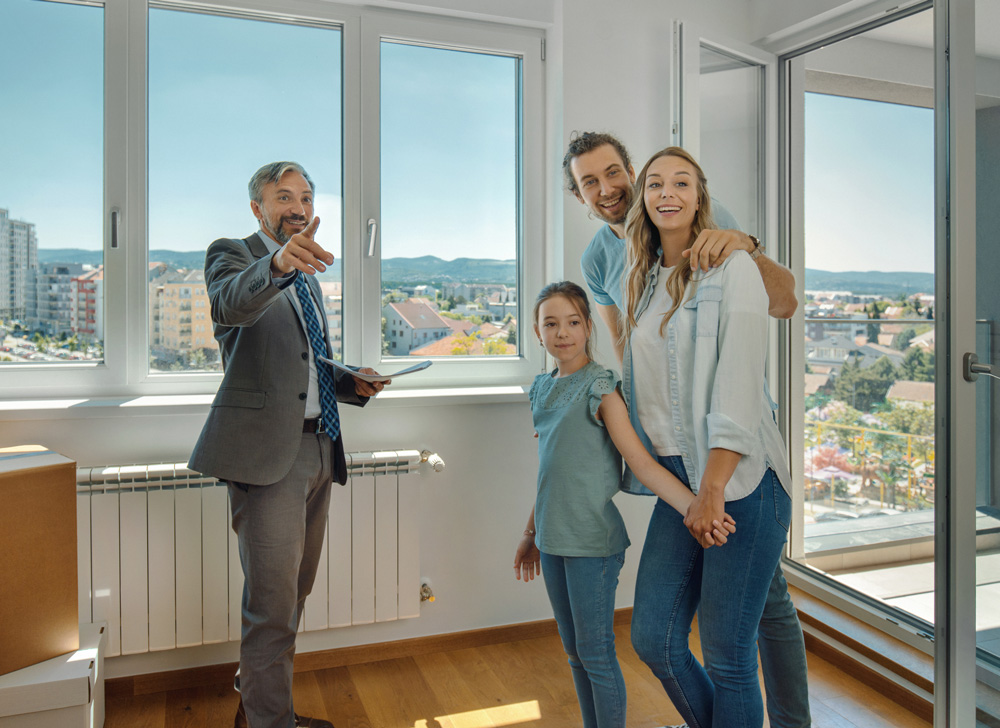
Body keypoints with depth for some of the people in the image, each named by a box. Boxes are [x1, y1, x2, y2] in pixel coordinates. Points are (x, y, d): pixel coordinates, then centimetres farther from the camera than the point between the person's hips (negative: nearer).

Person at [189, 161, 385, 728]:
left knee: (294, 594, 18)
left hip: (318, 448, 8)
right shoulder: (232, 254, -2)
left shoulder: (308, 276, 20)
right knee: (274, 603, -5)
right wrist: (278, 264, -47)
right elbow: (231, 304, -27)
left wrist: (352, 385, 7)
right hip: (268, 451, -8)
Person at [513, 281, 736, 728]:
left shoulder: (600, 389, -13)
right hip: (553, 540, 7)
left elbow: (643, 463, -19)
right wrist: (531, 532, 21)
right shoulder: (543, 389, 7)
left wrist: (696, 509, -32)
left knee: (596, 655, 5)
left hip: (592, 540, -7)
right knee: (574, 652, 18)